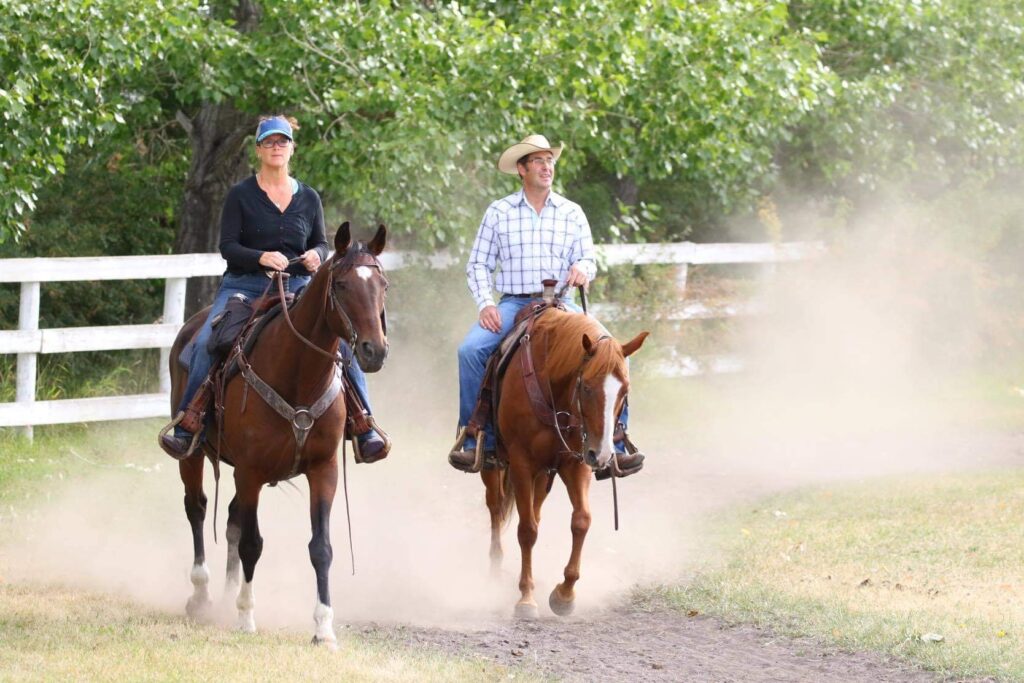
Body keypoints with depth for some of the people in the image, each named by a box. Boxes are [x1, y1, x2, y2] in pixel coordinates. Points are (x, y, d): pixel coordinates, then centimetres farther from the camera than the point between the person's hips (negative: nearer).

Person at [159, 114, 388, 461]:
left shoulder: (308, 198, 11)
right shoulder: (241, 195, 1)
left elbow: (321, 243, 16)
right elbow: (227, 246, -4)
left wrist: (316, 256, -9)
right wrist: (261, 257, -23)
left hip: (297, 289, 2)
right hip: (244, 286, -2)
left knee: (343, 344, -17)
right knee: (206, 343, -27)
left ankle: (365, 430, -8)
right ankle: (186, 428, -20)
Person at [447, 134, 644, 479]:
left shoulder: (572, 213, 11)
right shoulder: (498, 212, 8)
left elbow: (589, 262, 10)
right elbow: (478, 264, 7)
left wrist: (582, 268, -14)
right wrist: (486, 304, -9)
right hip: (512, 305, -1)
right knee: (470, 350, -28)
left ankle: (615, 442, -18)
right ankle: (477, 440, -17)